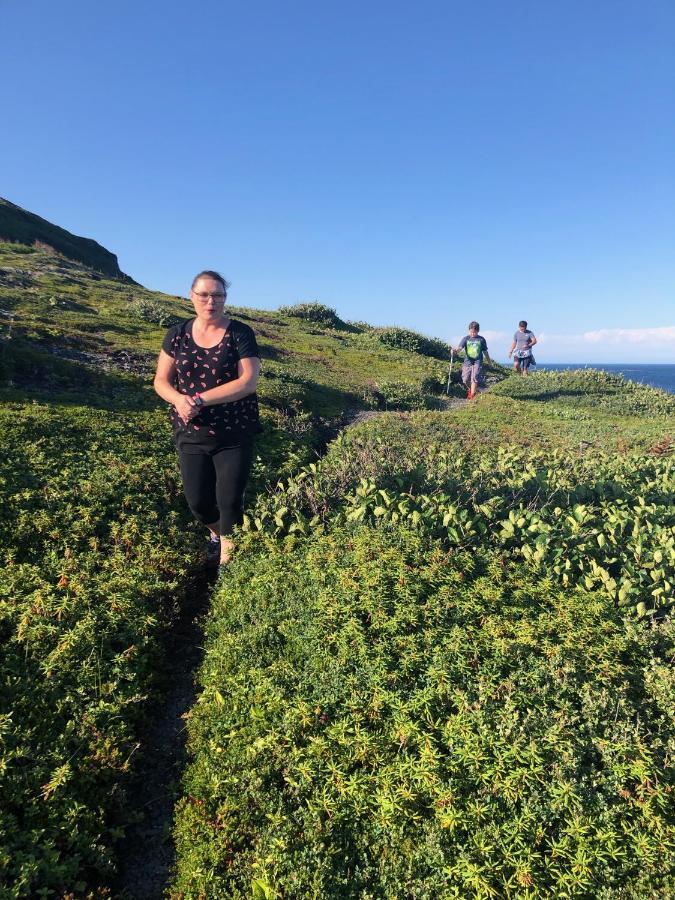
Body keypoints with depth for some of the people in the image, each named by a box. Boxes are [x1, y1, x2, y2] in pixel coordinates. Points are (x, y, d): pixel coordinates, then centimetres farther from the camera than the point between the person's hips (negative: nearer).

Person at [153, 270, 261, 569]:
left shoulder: (240, 333, -6)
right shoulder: (178, 334, 4)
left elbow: (248, 382, -16)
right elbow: (161, 381, 4)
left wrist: (199, 399, -21)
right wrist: (179, 399, -19)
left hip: (234, 435, -3)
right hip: (191, 434, 3)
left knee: (230, 501, 0)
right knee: (197, 501, 9)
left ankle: (228, 561, 20)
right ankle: (217, 533, 42)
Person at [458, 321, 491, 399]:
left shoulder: (481, 339, 5)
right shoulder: (466, 338, 4)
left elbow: (485, 351, 14)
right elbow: (460, 347, -10)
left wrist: (489, 361, 21)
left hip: (478, 362, -1)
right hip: (467, 361, 1)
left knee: (475, 378, -13)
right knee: (466, 379, 1)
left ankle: (472, 394, -8)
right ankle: (470, 389, 31)